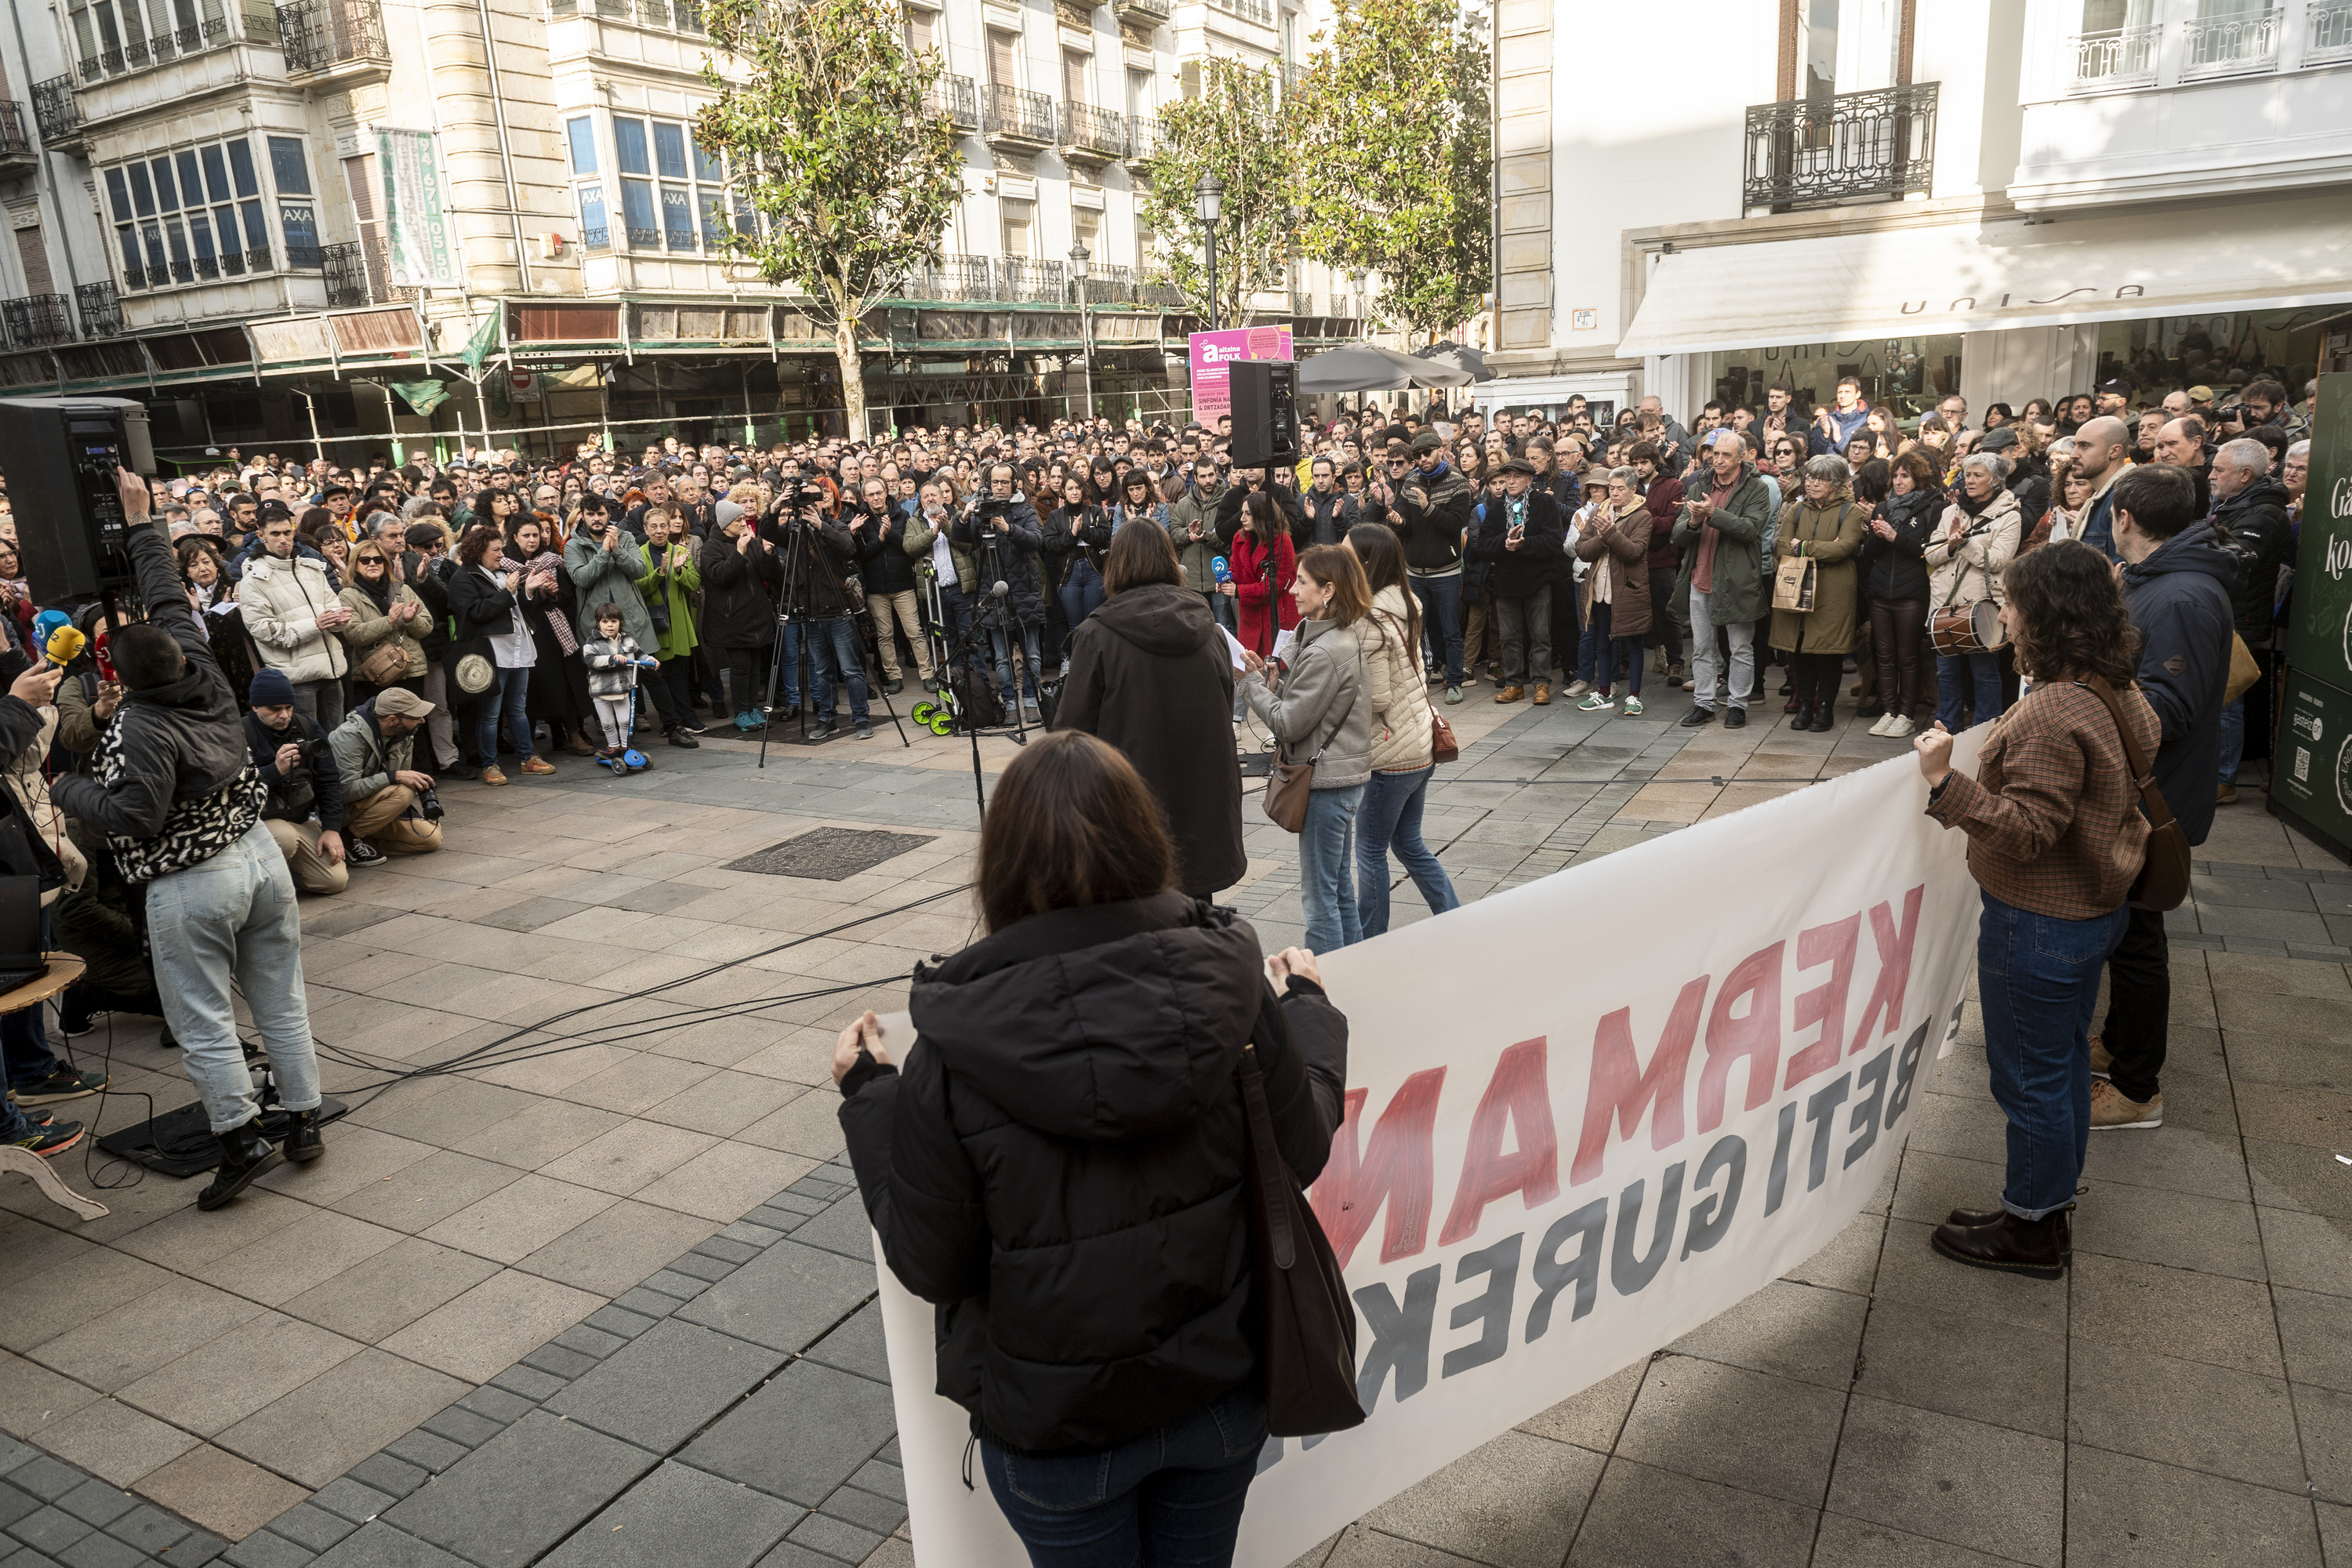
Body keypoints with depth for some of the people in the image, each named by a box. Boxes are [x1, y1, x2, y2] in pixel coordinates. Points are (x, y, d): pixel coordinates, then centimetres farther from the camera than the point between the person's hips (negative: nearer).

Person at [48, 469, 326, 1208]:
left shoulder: (145, 728, -22)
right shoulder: (205, 676, -3)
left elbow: (135, 816, -21)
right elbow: (170, 598, 9)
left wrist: (61, 786, -10)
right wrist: (140, 521, 16)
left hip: (192, 886, -7)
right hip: (259, 856, 7)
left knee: (203, 1020, 6)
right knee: (281, 1002, 13)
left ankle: (242, 1137, 9)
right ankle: (303, 1120, 21)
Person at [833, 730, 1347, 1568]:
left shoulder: (951, 1062, -24)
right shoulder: (1226, 990, -20)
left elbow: (931, 1266, -13)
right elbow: (1303, 1151, -6)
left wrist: (870, 1099, 0)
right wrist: (1307, 1007, 11)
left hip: (1056, 1430, -2)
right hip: (1221, 1396, 2)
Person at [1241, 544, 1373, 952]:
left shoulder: (1324, 652, -23)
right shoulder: (1344, 638, 8)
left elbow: (1289, 724, -20)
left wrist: (1252, 681, -9)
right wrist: (1271, 677, -1)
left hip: (1326, 783, -10)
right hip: (1345, 778, 10)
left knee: (1319, 893, 1)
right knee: (1340, 885, 19)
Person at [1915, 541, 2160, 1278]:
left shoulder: (2053, 714, -28)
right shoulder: (2119, 694, 4)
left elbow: (2026, 831, -29)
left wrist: (1947, 782, -33)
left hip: (2037, 922, -10)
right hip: (2092, 905, 10)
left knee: (2030, 1073, 5)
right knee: (2064, 1058, 22)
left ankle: (2031, 1228, 20)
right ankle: (2055, 1200, 38)